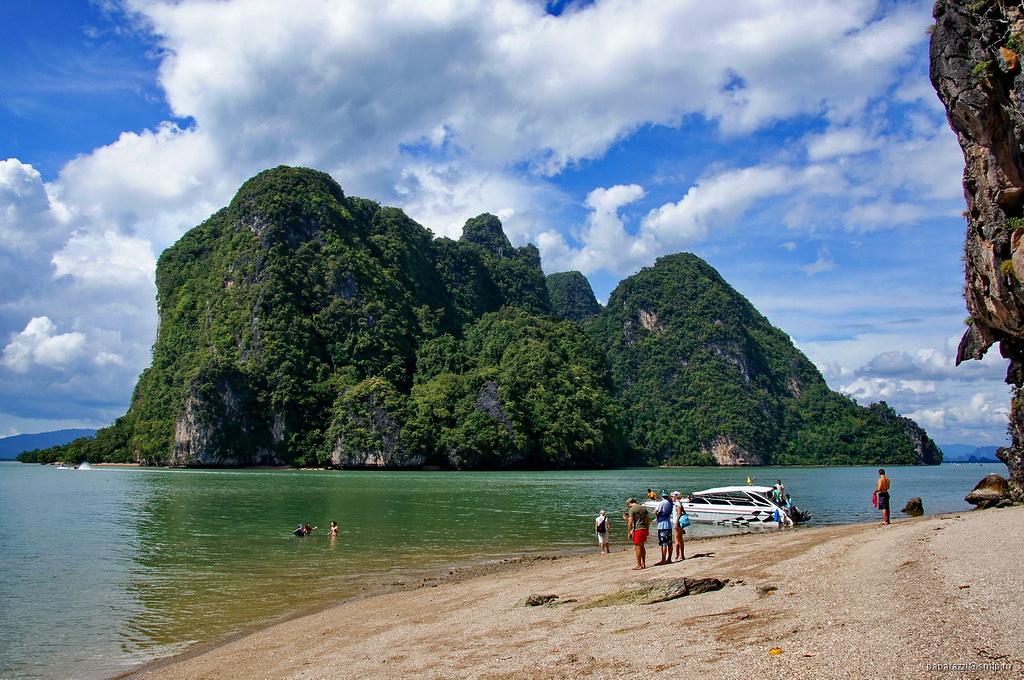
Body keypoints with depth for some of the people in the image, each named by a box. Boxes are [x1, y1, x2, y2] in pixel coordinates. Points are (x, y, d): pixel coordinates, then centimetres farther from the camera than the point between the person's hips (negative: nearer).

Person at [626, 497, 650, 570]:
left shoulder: (632, 509, -8)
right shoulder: (643, 508, 13)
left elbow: (630, 522, -13)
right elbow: (648, 519, 14)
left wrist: (629, 532, -7)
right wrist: (647, 529, 20)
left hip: (637, 529, -7)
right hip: (644, 529, 7)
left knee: (638, 547, -1)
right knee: (642, 546, 17)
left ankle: (639, 565, 1)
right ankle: (643, 563, 21)